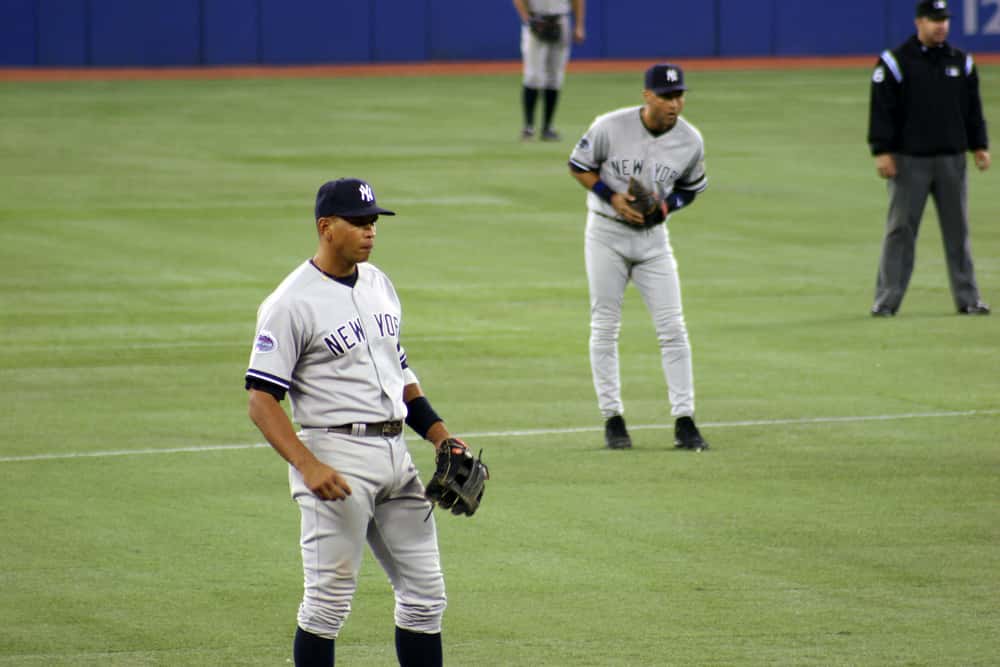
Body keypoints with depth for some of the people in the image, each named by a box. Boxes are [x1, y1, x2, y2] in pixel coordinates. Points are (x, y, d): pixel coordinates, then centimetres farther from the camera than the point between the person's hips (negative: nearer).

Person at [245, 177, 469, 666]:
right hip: (336, 456, -8)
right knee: (329, 599, -5)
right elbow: (261, 400, -15)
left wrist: (441, 436, 12)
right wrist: (309, 467, -26)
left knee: (425, 593, 8)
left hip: (395, 455, 8)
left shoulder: (378, 284, 13)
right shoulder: (292, 303, -11)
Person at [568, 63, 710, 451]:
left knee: (673, 329, -4)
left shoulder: (691, 141, -8)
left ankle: (684, 421, -1)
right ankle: (612, 418, 11)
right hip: (607, 234, -2)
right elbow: (579, 165, -3)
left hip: (653, 236, 2)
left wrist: (666, 205, -11)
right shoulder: (610, 127, -16)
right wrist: (612, 197, -17)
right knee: (604, 328, 2)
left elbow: (692, 187, 9)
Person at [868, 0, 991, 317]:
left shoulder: (961, 62, 11)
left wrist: (979, 145, 10)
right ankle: (886, 300, -2)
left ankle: (967, 298, 13)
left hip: (951, 158, 4)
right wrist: (882, 151, -12)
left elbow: (973, 109, 17)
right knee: (900, 230, -4)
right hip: (909, 160, -4)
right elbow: (882, 110, -5)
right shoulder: (895, 62, -3)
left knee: (958, 229, 7)